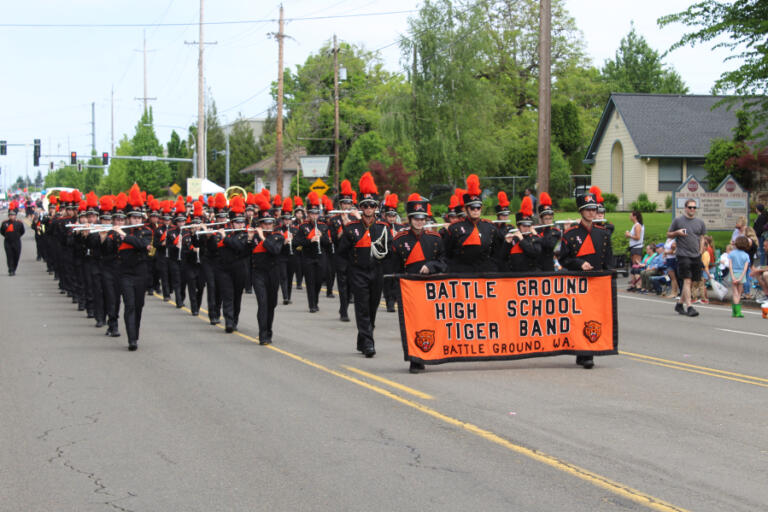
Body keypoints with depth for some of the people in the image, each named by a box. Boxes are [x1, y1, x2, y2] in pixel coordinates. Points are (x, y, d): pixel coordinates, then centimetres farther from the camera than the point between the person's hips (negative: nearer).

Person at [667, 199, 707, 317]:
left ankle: (680, 304, 21)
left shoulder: (700, 222, 13)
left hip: (696, 256, 5)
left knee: (692, 281, 8)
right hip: (683, 255, -5)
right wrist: (677, 233, -11)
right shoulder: (678, 220, 2)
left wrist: (700, 252, 10)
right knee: (687, 281, -12)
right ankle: (689, 307, -15)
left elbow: (702, 238, 19)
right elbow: (669, 234, 8)